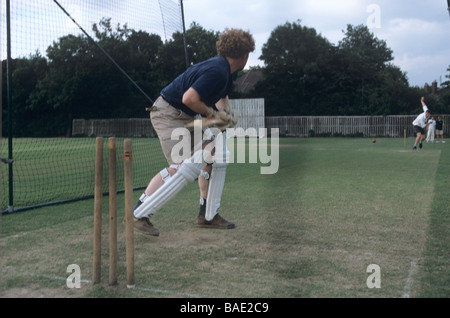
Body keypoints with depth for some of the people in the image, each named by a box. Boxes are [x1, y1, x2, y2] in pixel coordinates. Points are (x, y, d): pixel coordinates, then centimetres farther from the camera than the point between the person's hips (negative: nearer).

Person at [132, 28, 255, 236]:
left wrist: (224, 111, 3)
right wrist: (212, 113, -15)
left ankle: (208, 215, 18)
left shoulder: (225, 71, 9)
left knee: (215, 154, 11)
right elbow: (189, 98, -30)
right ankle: (137, 214, -14)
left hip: (185, 117, 11)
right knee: (182, 167, -21)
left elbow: (221, 95, 25)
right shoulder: (217, 71, -22)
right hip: (168, 113, -11)